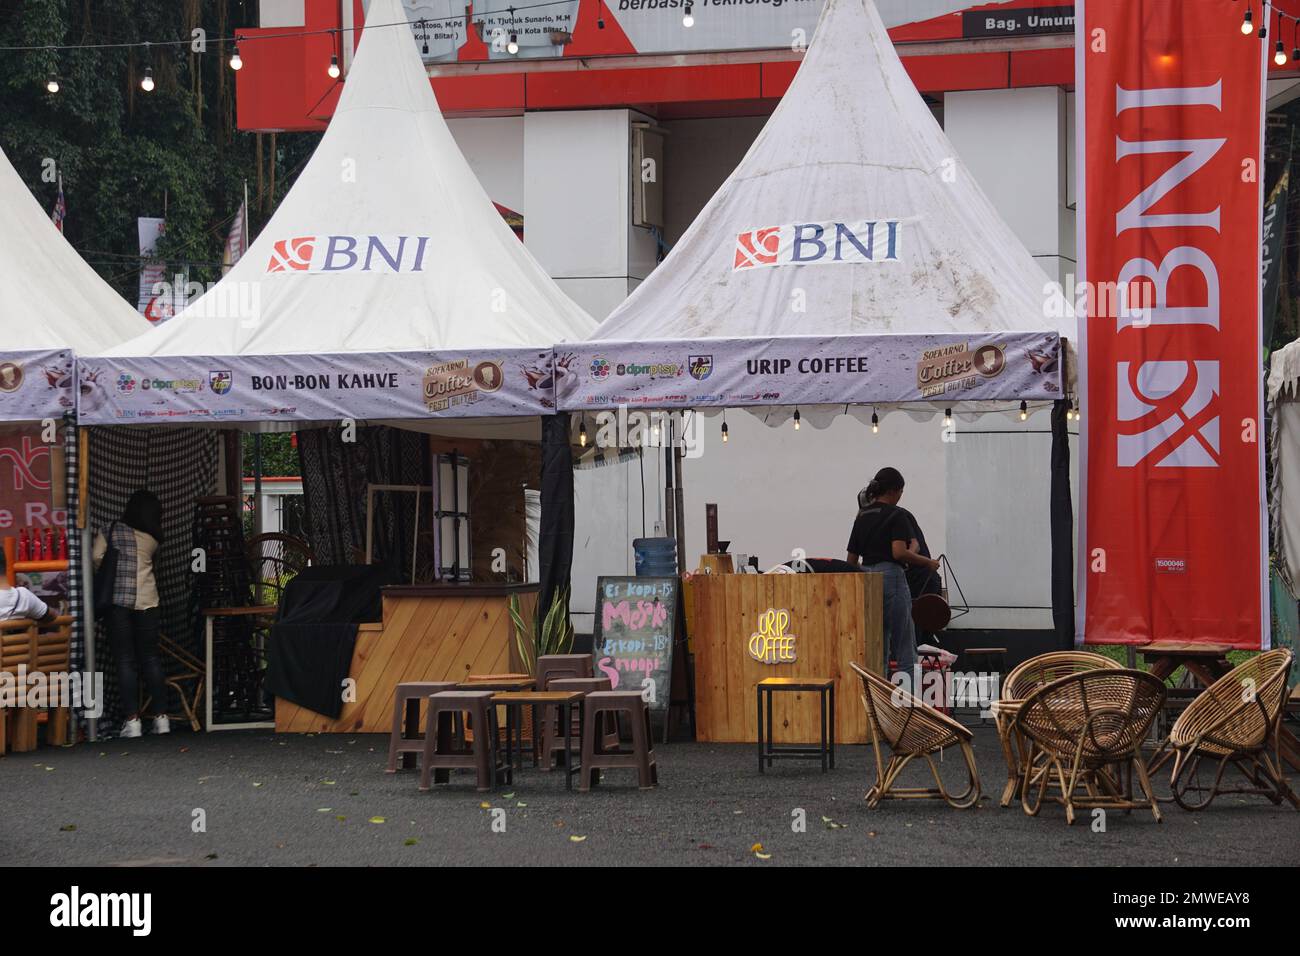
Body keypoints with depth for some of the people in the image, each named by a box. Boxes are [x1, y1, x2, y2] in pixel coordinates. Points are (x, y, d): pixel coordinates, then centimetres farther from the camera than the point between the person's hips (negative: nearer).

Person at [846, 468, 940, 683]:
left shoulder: (862, 516, 12)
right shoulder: (896, 515, -8)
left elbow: (851, 559, 13)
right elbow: (900, 552, -22)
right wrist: (928, 562, -8)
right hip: (891, 579, -7)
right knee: (905, 651, -3)